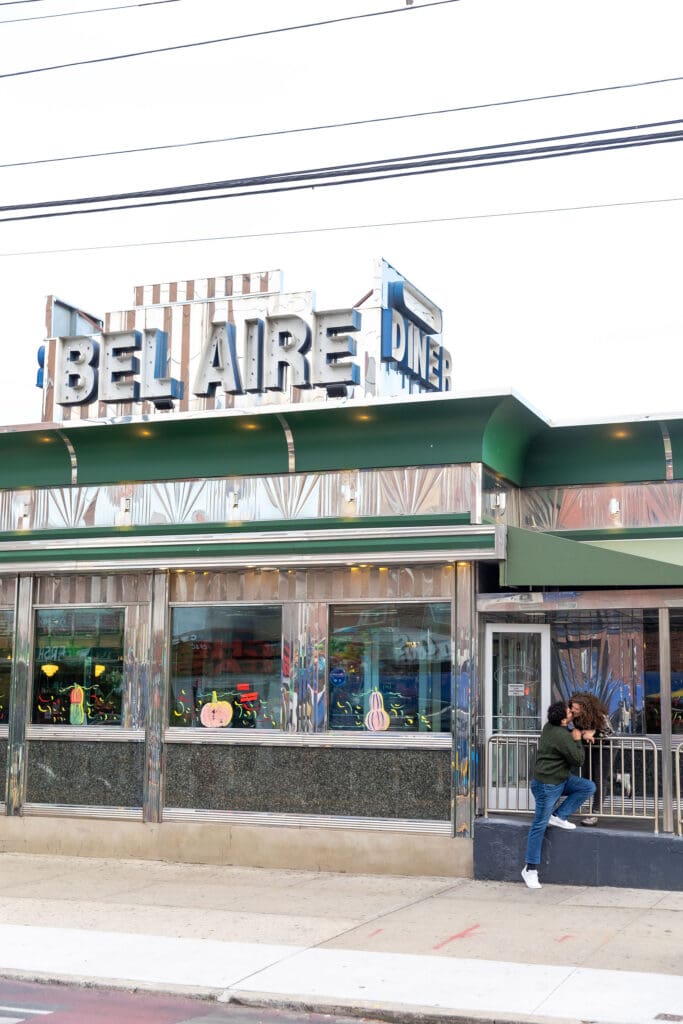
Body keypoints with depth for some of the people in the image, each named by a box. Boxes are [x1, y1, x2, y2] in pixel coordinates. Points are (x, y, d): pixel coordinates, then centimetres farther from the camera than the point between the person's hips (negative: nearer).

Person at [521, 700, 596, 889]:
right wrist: (577, 740, -6)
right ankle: (530, 868, 4)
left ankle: (558, 816, 5)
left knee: (589, 787, 0)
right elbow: (578, 761, -16)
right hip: (547, 785, -9)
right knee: (539, 825, -2)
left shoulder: (550, 726, 2)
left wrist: (578, 734, 10)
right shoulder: (562, 737, -26)